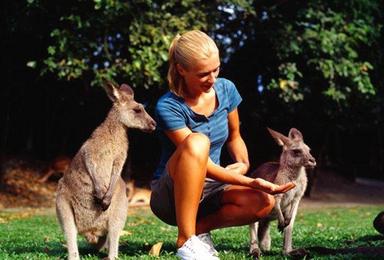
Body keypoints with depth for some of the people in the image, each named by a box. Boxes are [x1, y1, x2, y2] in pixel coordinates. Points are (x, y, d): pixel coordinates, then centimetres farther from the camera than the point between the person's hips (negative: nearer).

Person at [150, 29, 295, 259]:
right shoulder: (168, 107, -20)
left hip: (208, 190, 5)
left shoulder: (225, 89, -2)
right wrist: (251, 182, -32)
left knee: (263, 203, -26)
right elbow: (199, 160, -24)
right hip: (171, 196, -5)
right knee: (198, 141, -36)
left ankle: (200, 229, -3)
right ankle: (186, 240, -31)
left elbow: (234, 137, 15)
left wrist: (243, 164, -6)